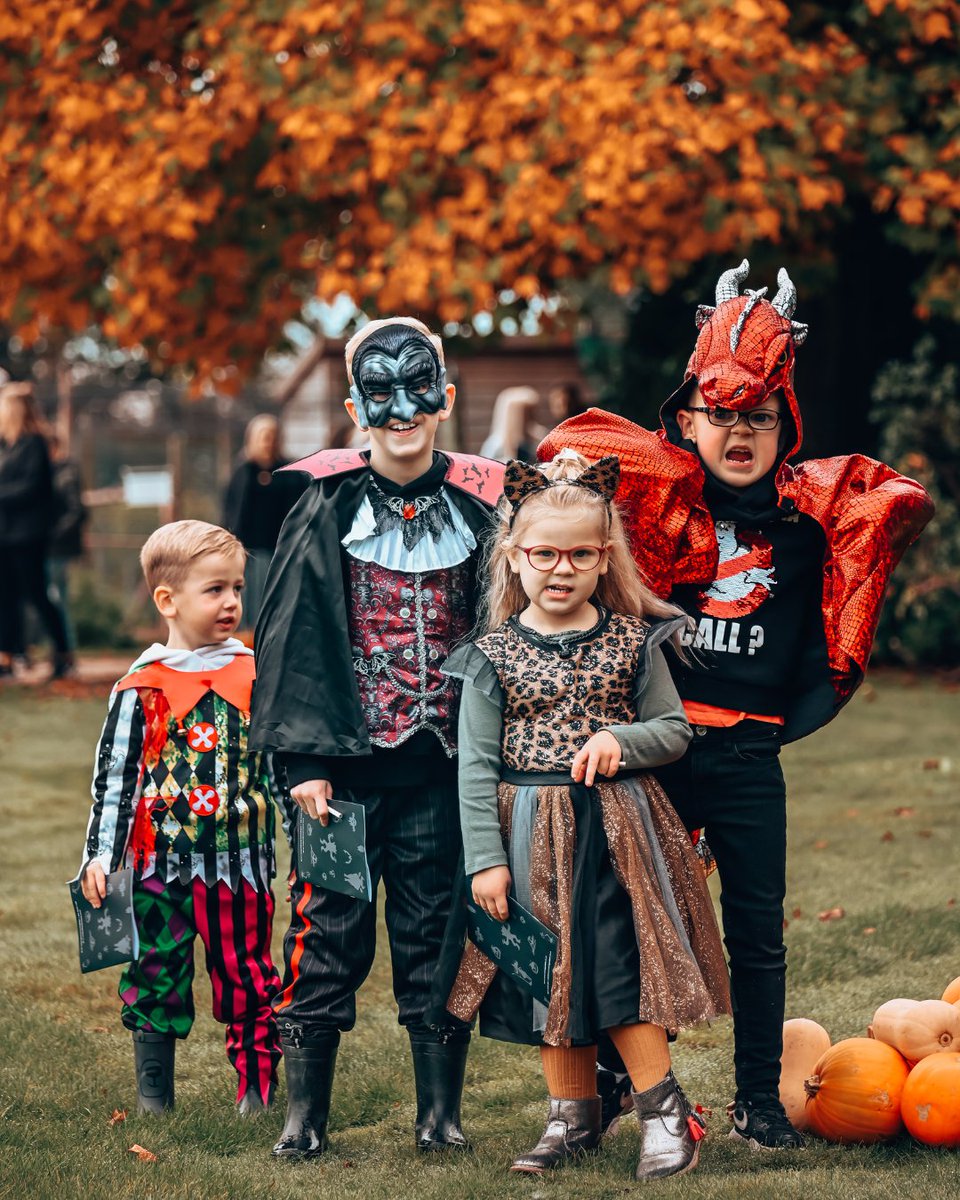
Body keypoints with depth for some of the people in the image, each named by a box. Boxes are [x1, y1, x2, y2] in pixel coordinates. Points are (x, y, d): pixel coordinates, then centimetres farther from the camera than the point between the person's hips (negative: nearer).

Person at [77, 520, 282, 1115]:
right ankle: (154, 1100, 16)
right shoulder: (141, 689, -2)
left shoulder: (256, 675, 5)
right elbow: (114, 773, 1)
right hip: (164, 864, -1)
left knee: (249, 978, 5)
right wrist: (100, 854, -4)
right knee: (157, 980, 5)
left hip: (242, 861, 1)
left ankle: (258, 1092, 16)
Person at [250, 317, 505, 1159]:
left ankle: (441, 1112, 16)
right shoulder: (327, 505, -1)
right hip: (346, 763, -1)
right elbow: (293, 632, -2)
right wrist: (302, 757, -9)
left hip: (443, 764, 1)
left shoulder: (478, 503, 3)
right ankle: (305, 1115, 11)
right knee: (328, 930, 2)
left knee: (436, 931, 6)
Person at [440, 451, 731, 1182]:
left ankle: (664, 1109, 5)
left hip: (617, 828, -1)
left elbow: (676, 730, 5)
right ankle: (574, 1115, 21)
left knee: (620, 962, -6)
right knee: (550, 974, 8)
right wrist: (485, 859, -7)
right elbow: (477, 765, -3)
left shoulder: (632, 641, 0)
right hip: (531, 833, 1)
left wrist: (621, 739, -15)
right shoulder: (493, 654, -2)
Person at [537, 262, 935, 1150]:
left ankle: (759, 1099, 17)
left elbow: (904, 502, 3)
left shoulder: (808, 507, 2)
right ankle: (613, 1076, 23)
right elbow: (572, 449, -8)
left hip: (750, 752, 2)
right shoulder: (657, 495, -3)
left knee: (758, 927, 6)